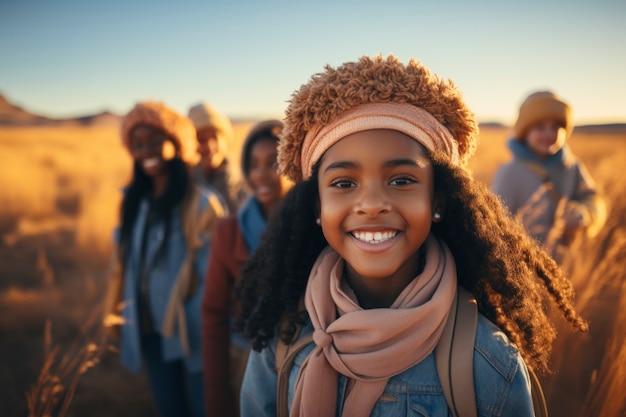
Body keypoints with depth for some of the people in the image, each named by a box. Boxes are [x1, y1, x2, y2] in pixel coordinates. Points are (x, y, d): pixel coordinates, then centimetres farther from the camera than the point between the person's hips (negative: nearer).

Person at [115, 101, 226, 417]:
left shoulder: (199, 201, -13)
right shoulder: (135, 201, 7)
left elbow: (211, 272, -14)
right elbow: (128, 263, 12)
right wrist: (122, 321, 12)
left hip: (191, 329, -6)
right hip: (149, 329, 6)